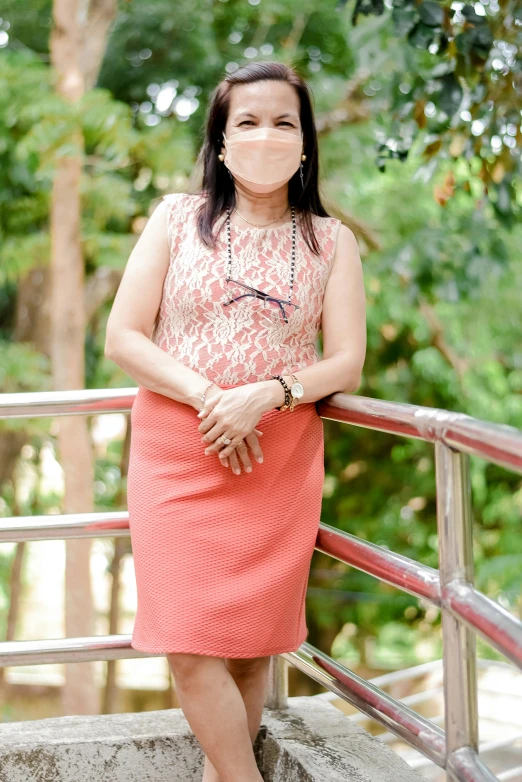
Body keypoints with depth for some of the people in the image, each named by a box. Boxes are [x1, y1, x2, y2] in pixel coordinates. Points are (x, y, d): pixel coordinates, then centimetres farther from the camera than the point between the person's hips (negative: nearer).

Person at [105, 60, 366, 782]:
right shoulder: (178, 217, 6)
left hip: (280, 462, 1)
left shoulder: (331, 241, 8)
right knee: (191, 646, -8)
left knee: (252, 642, 2)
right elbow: (122, 338, 0)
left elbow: (347, 365, 3)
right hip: (175, 453, 0)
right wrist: (207, 397, -14)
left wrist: (268, 393, -16)